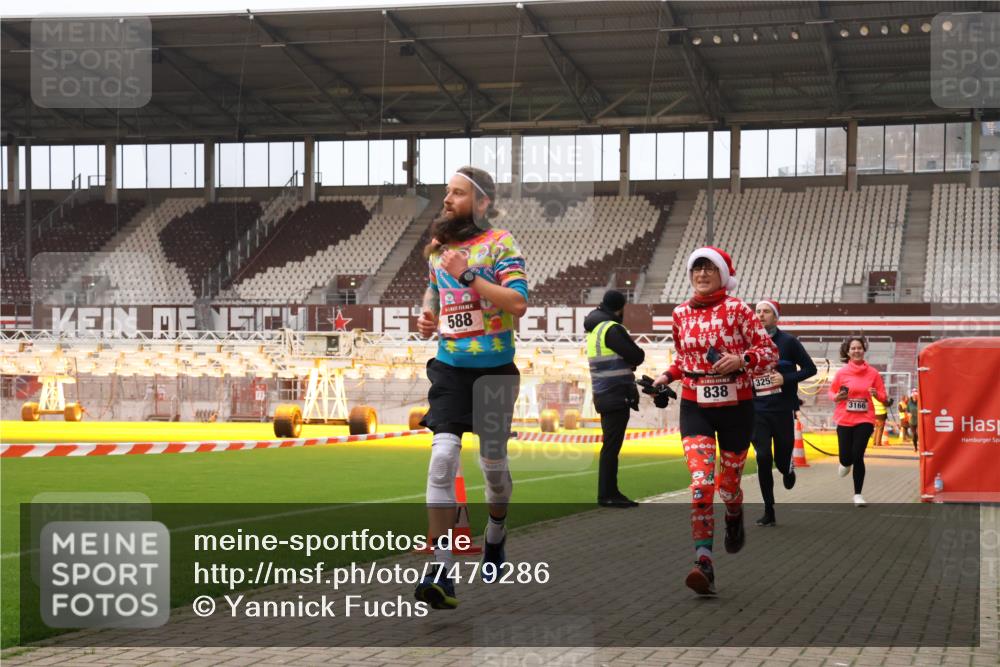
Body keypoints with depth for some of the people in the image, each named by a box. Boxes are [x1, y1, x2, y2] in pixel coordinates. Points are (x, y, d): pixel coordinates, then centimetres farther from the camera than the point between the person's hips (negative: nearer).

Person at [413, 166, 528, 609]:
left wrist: (468, 275, -22)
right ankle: (440, 570, -16)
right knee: (443, 456, -14)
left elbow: (518, 302, -19)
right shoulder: (438, 247, 10)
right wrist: (427, 314, 8)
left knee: (493, 461, 10)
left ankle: (496, 535, 41)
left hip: (494, 368, -3)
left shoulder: (499, 244, -7)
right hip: (449, 366, 3)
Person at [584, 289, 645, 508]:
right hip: (616, 395, -9)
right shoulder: (612, 329, -14)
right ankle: (607, 495, -7)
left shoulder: (593, 329, 15)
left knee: (610, 445, 14)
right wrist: (632, 358, 6)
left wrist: (627, 360, 1)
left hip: (603, 395, 9)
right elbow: (638, 356, -14)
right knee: (611, 446, -7)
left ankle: (610, 492, 18)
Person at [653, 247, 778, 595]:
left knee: (728, 483, 10)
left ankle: (735, 519, 47)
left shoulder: (737, 309, -6)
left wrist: (741, 360, -24)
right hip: (695, 406, 2)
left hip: (736, 406, -2)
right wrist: (668, 375, 5)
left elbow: (770, 351, -7)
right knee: (701, 482, -17)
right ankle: (704, 562, -21)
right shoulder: (681, 313, 6)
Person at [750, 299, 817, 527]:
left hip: (783, 410, -1)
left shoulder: (788, 341, -3)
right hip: (757, 410, 2)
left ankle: (788, 468, 44)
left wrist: (786, 378, -14)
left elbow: (810, 369, 0)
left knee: (781, 460, 4)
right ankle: (769, 512, 0)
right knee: (763, 458, -9)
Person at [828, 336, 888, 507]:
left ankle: (858, 494, 5)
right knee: (846, 457, 0)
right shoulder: (841, 373, -3)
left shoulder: (872, 373, -2)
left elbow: (883, 397, 5)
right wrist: (837, 397, -14)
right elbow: (832, 393, 8)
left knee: (858, 456, -9)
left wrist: (876, 394, -17)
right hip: (844, 420, 1)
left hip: (865, 420, -1)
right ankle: (845, 464, 41)